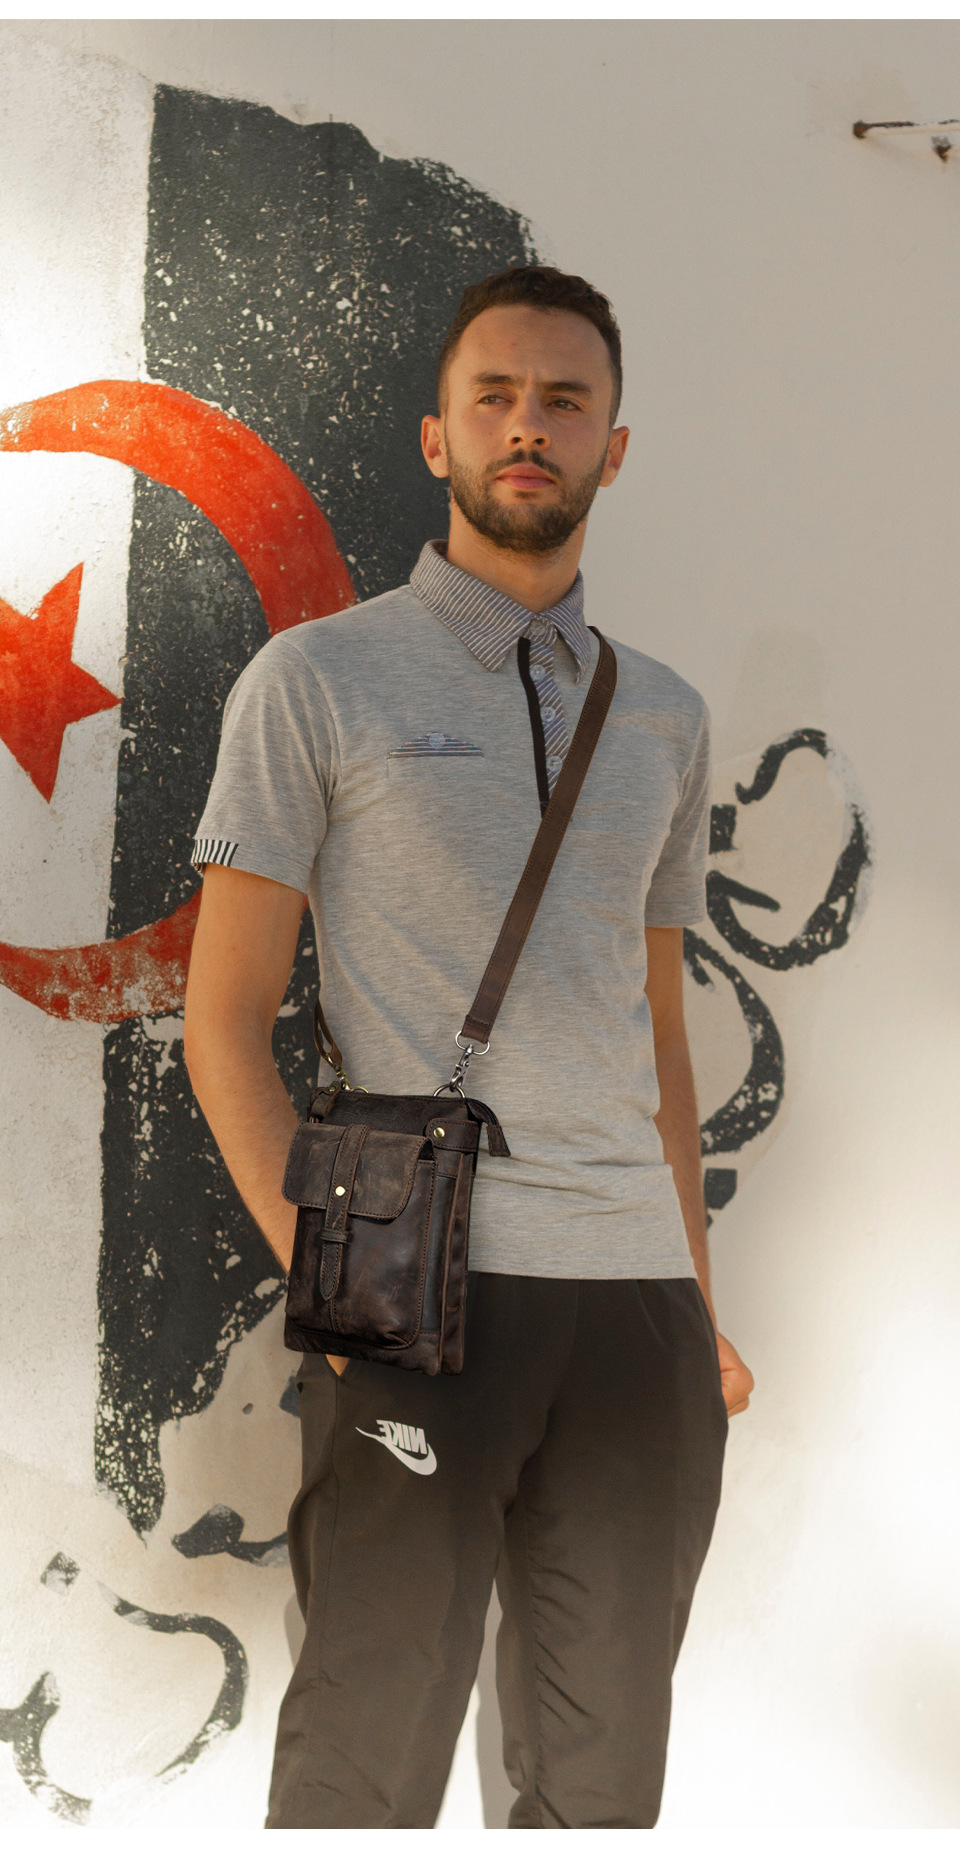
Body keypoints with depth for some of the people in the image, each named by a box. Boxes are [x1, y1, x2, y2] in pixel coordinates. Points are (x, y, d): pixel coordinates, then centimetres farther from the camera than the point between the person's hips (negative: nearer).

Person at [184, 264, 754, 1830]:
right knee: (369, 1762, -1)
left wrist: (700, 1309, 15)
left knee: (604, 1771, 11)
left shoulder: (664, 717, 17)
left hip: (637, 1295, 5)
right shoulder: (317, 681, 2)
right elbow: (226, 1016, 0)